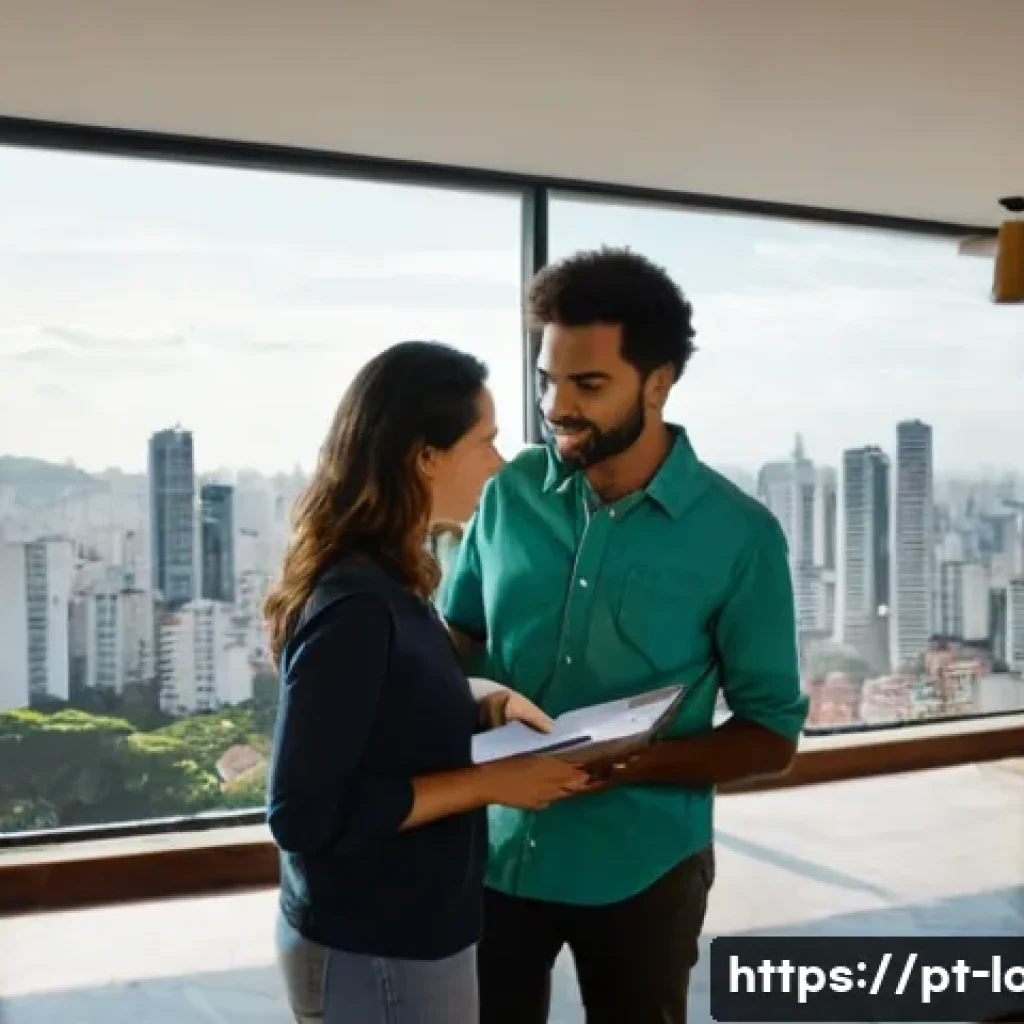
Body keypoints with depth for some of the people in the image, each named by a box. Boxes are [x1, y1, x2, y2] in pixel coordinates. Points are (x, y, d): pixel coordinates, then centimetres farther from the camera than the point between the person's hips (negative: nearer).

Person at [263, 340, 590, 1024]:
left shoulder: (384, 582, 3)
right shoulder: (356, 609, -25)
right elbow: (305, 814, -25)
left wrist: (489, 706, 0)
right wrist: (487, 782, -22)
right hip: (377, 956, -9)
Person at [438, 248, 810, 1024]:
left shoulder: (739, 534, -12)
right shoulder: (509, 494, -4)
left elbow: (773, 733, -7)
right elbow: (454, 637, 9)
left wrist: (638, 763, -23)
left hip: (641, 867, -2)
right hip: (500, 850, 2)